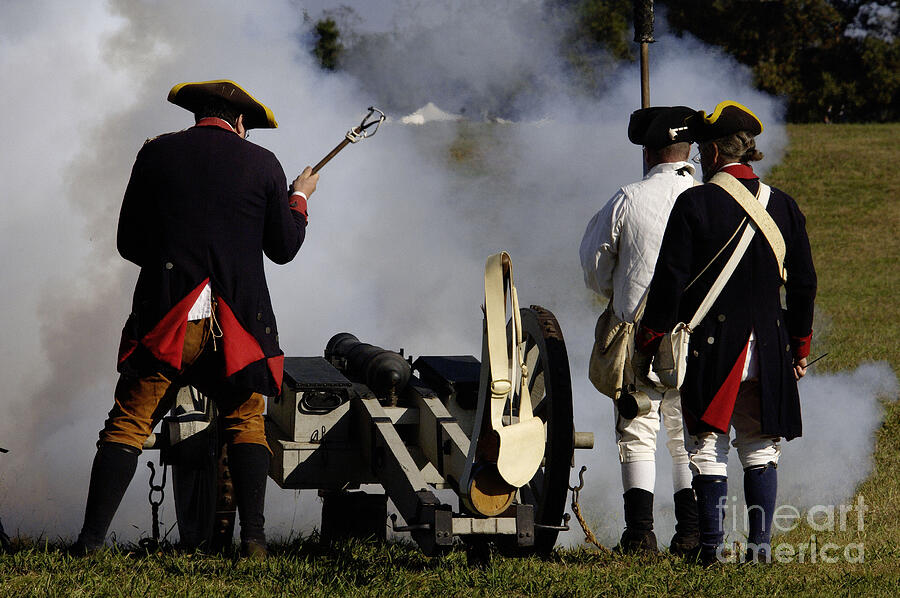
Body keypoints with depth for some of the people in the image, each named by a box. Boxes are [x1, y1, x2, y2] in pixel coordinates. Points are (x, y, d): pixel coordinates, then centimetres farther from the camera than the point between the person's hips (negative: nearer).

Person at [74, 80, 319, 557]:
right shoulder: (262, 164, 5)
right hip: (237, 320, 0)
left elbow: (128, 243, 10)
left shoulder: (156, 154, 6)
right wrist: (299, 198, 29)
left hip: (165, 318, 0)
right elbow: (284, 248, 12)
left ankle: (91, 540, -7)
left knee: (128, 424, 3)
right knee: (246, 423, 14)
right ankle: (253, 538, 1)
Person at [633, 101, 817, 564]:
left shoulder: (694, 204, -8)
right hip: (768, 348, 4)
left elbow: (670, 280, -10)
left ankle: (711, 544, 0)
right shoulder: (783, 206, 4)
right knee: (760, 451, 11)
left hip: (709, 348, -3)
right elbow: (803, 283, 8)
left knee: (707, 448, 3)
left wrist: (648, 343, -3)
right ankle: (760, 542, 6)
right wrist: (800, 347, 18)